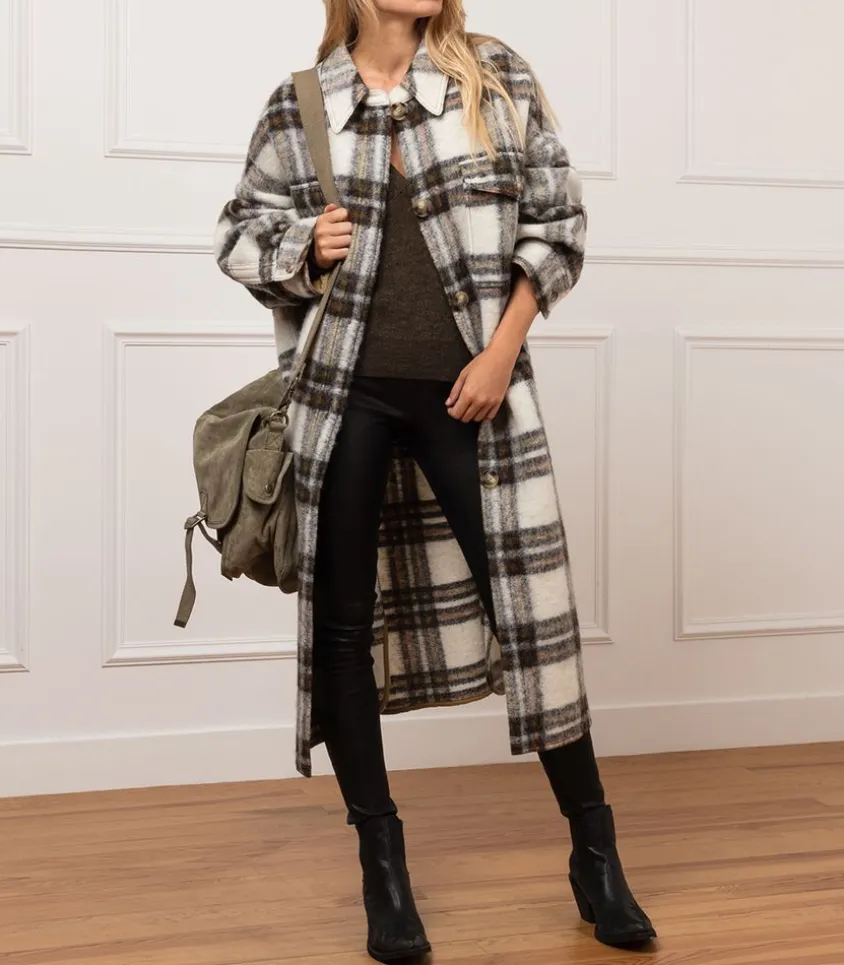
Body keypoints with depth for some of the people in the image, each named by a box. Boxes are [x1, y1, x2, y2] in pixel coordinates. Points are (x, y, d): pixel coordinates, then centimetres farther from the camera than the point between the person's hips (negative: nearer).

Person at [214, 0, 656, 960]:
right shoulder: (298, 103, 5)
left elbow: (556, 218, 3)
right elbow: (240, 230, 14)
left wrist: (503, 351, -6)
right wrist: (305, 248, -8)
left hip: (468, 387, -1)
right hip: (344, 391, 1)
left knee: (528, 603, 0)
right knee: (342, 620, 4)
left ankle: (595, 854, 18)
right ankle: (382, 864, 20)